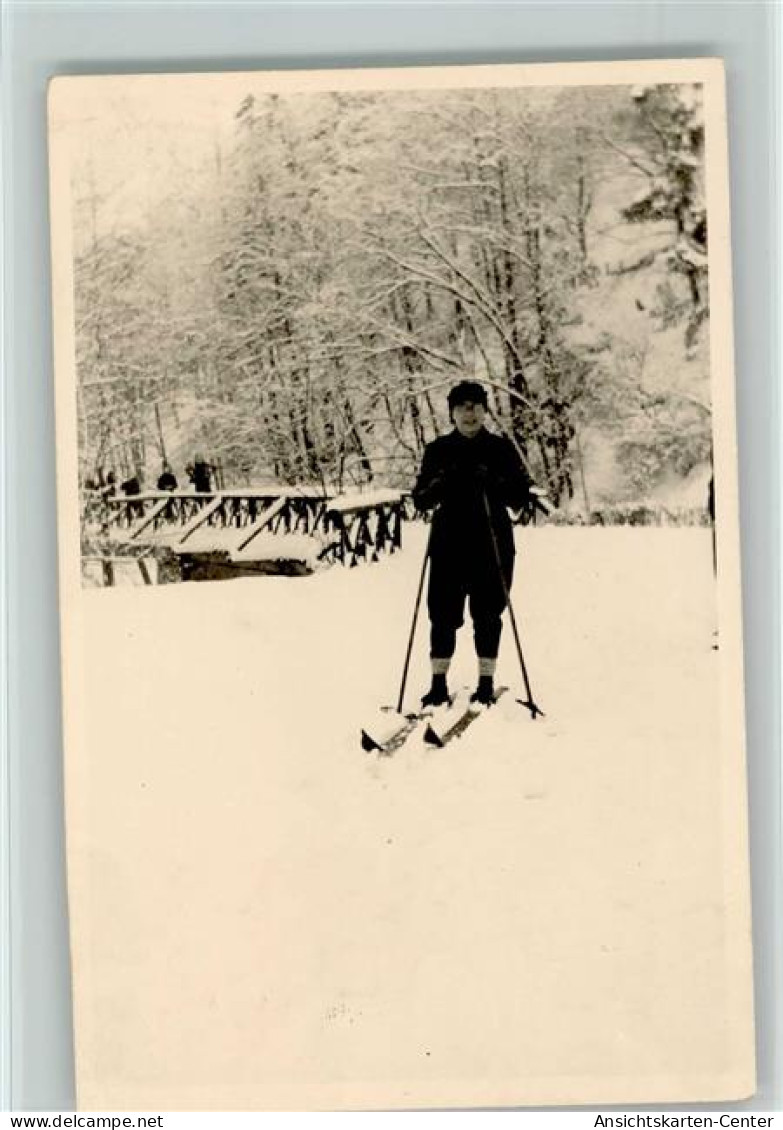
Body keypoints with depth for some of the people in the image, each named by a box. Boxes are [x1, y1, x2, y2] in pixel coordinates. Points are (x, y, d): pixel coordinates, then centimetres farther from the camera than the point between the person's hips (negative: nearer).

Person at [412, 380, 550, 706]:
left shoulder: (500, 448, 4)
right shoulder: (439, 450, 7)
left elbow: (520, 491, 0)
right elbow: (420, 498, 3)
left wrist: (531, 496, -22)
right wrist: (437, 486, -17)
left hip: (493, 544, -1)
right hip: (449, 544, 1)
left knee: (487, 614, 3)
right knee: (444, 613, 0)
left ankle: (486, 684, 14)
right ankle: (439, 685, 9)